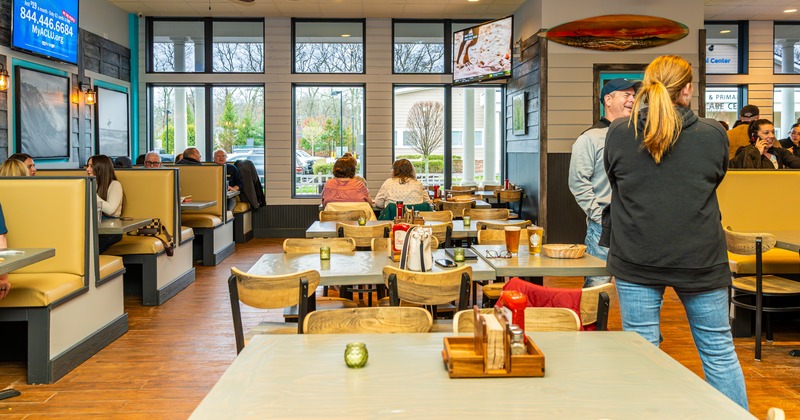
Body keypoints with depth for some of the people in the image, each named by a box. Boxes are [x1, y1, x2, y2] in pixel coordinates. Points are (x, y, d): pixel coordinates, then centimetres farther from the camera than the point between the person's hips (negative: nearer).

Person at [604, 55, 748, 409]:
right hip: (700, 260, 0)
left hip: (636, 260, 0)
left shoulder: (618, 133, -4)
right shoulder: (713, 135, -4)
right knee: (719, 351, 14)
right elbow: (715, 181, 13)